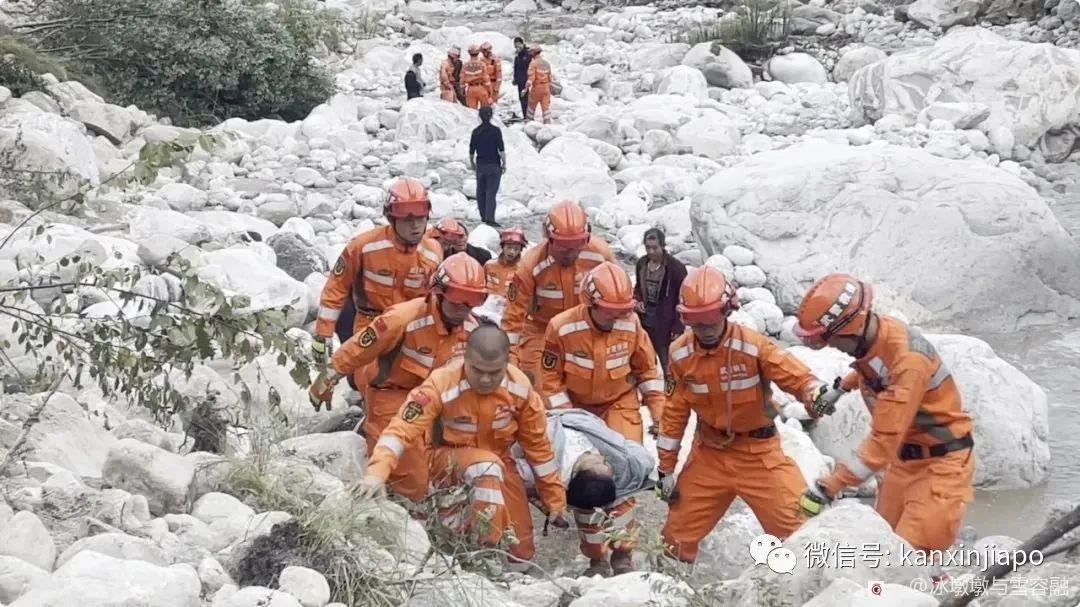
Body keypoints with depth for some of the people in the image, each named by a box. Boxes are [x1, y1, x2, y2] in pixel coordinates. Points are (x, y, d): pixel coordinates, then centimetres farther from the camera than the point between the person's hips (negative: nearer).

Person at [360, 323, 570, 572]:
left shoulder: (520, 387, -17)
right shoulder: (442, 383, -28)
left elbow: (538, 446, -5)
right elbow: (401, 430, -31)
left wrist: (555, 501, 0)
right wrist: (377, 474, -47)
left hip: (500, 463, 4)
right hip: (448, 461, -4)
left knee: (520, 555, 1)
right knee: (487, 466, -39)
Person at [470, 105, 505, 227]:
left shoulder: (476, 131, 2)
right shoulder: (495, 130, -9)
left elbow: (471, 150, 7)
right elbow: (501, 149, -11)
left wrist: (472, 163, 21)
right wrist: (504, 163, -3)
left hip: (480, 165, 3)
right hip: (494, 165, -3)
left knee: (481, 191, 14)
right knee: (491, 192, -7)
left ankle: (483, 216, 19)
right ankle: (490, 218, -16)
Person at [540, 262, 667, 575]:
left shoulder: (631, 326, -14)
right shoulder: (561, 328, -22)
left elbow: (647, 370, 1)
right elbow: (551, 380, -11)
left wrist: (659, 413, -2)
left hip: (621, 404, 0)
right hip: (579, 408, 0)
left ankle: (623, 549, -2)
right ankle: (595, 554, 17)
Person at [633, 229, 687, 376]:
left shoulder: (676, 268, -14)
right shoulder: (641, 264, 4)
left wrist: (678, 327, -13)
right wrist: (638, 300, -1)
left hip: (665, 324, -6)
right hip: (644, 321, 6)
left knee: (668, 366, -1)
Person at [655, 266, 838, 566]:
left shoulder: (752, 345, -20)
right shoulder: (680, 354, -7)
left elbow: (795, 375, -22)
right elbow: (675, 412, 2)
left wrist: (818, 394, -46)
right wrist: (666, 466, 5)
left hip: (758, 453, -3)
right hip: (709, 454, 3)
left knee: (800, 524, -9)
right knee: (680, 528, 13)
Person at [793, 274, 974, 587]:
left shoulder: (907, 359, -31)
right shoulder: (869, 338, -6)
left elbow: (885, 440, -33)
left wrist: (829, 486, -33)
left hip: (941, 462, -9)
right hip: (904, 458, 9)